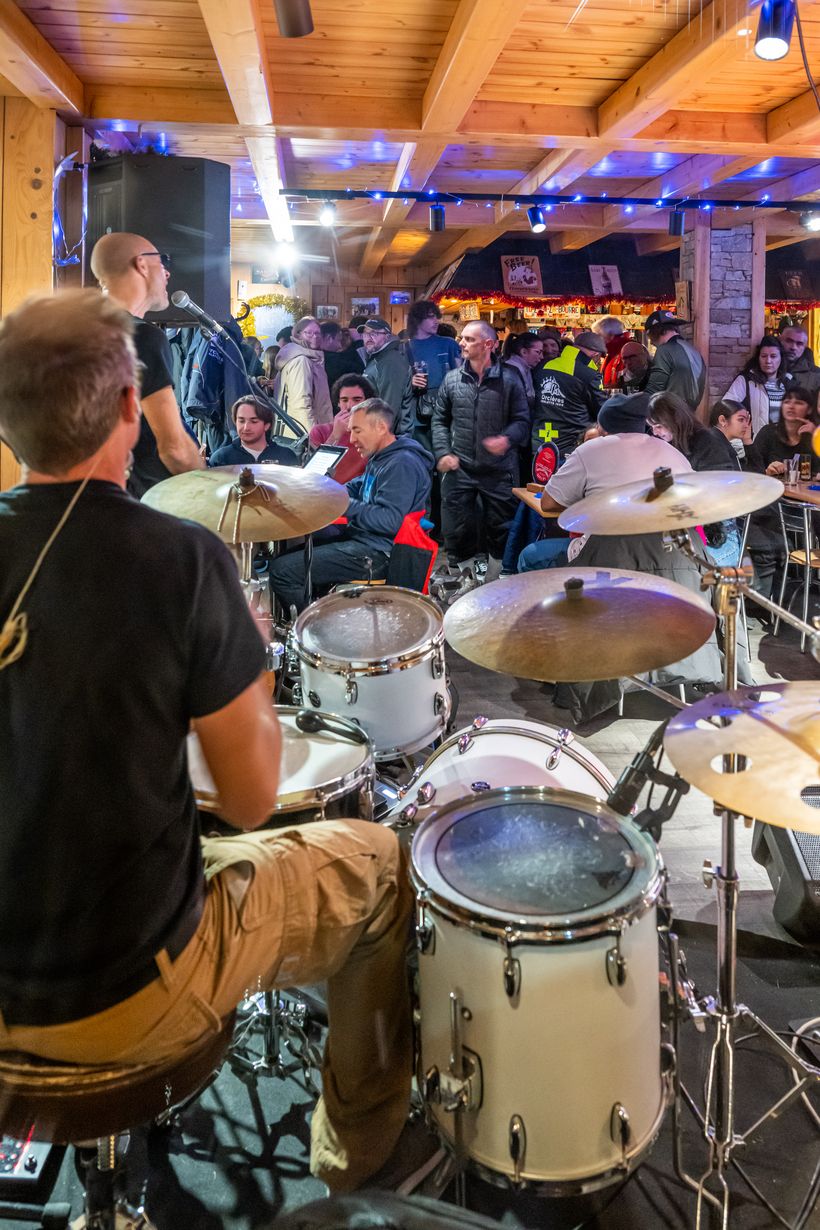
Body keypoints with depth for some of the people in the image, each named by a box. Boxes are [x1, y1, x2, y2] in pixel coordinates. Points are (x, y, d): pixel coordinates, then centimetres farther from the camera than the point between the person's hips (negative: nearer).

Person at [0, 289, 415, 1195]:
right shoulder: (177, 557, -22)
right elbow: (252, 800, -16)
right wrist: (250, 660, -1)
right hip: (123, 998, -5)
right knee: (377, 861, 15)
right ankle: (358, 1146, 32)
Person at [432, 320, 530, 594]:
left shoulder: (508, 379, -2)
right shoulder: (452, 379, 4)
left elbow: (522, 420, 0)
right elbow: (440, 419, 10)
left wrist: (508, 439, -21)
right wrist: (443, 452, -3)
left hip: (499, 470, -2)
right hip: (460, 468, 2)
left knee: (499, 529, 7)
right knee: (456, 528, 4)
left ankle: (494, 581, 25)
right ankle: (467, 578, 24)